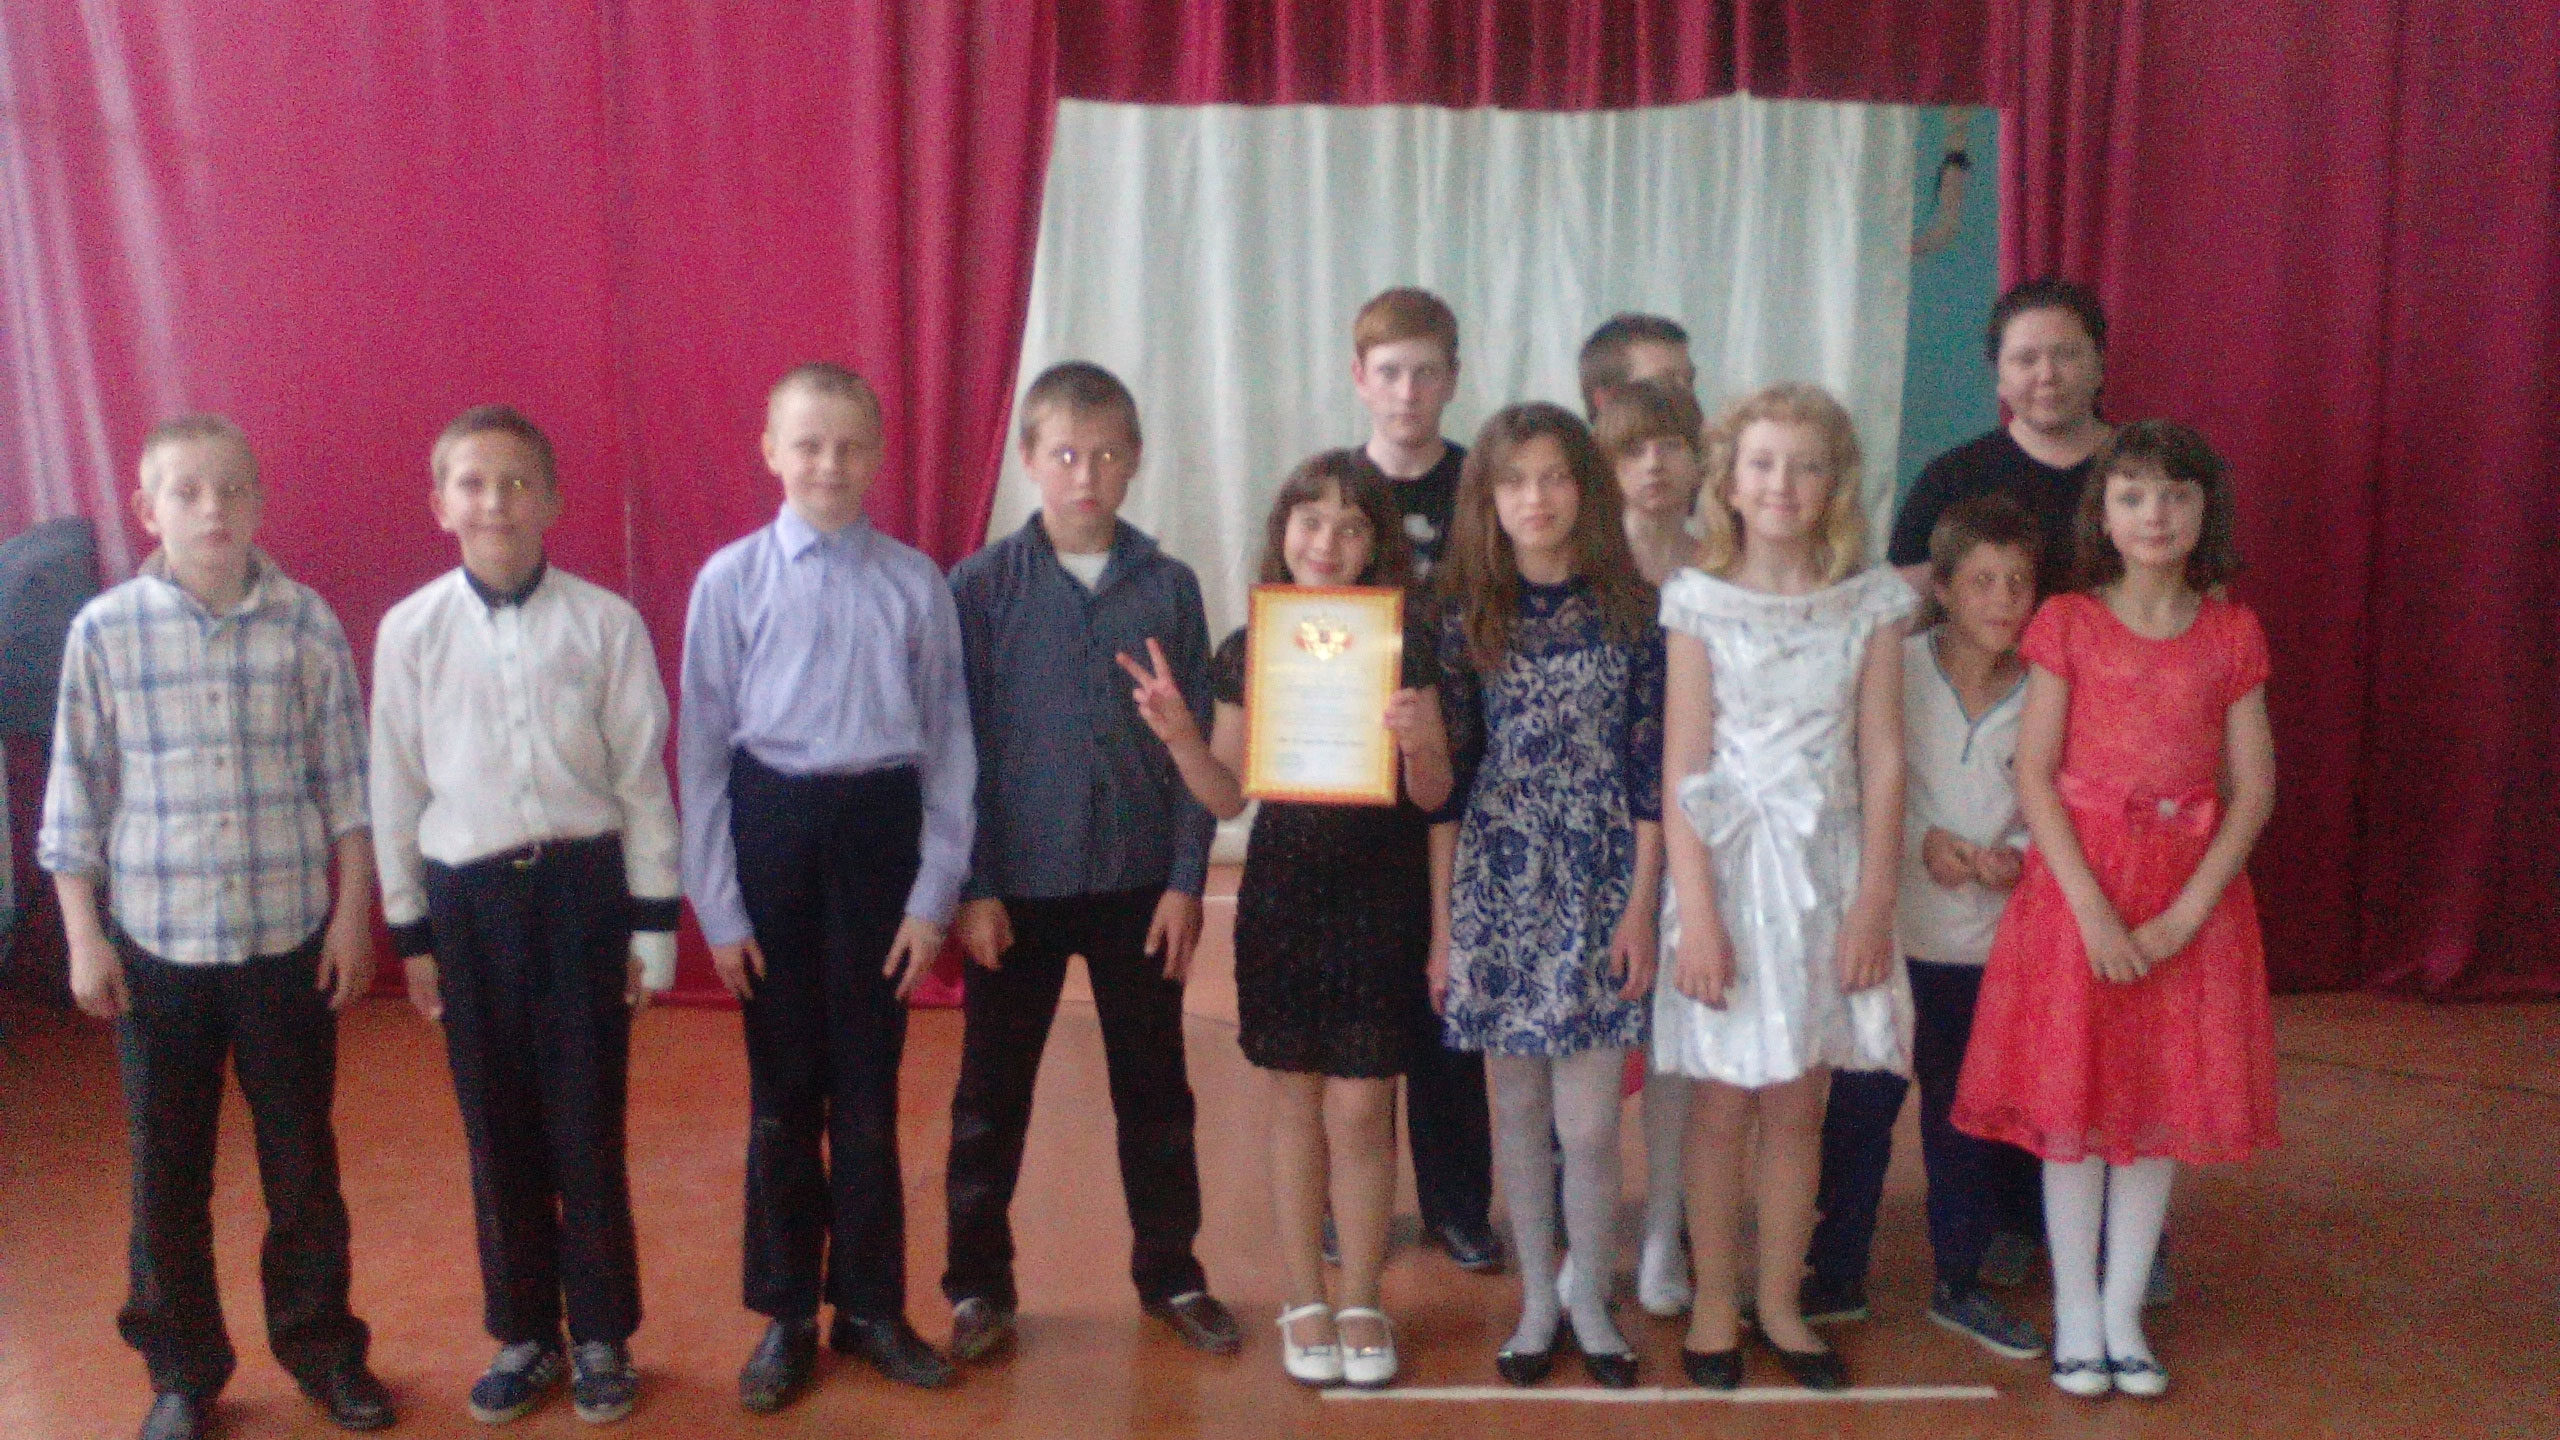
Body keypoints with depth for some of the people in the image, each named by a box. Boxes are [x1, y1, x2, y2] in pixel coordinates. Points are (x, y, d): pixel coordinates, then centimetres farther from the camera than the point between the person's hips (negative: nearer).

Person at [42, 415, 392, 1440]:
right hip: (156, 943, 0)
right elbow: (76, 796, 1)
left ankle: (319, 1343, 29)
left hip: (291, 938, 0)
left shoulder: (307, 623, -3)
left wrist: (353, 912, -2)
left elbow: (347, 781, 0)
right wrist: (83, 937, -1)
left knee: (302, 1160, 11)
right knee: (167, 1171, 10)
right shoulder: (103, 630, -3)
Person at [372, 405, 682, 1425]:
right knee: (497, 1131, 11)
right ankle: (522, 1334, 28)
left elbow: (642, 779, -2)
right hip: (467, 896, 2)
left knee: (587, 1126, 6)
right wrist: (410, 930, 7)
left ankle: (602, 1337, 23)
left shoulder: (606, 623, -6)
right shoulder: (409, 630, -1)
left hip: (581, 887, -2)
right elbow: (396, 789, 5)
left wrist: (653, 923, -1)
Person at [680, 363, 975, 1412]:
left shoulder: (914, 582, -1)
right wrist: (716, 906, -3)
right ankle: (786, 1314, 26)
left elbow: (949, 741, 1)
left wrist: (935, 891, -2)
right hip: (772, 827, 0)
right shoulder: (732, 578, -2)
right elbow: (702, 745, 0)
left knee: (868, 1095, 10)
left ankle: (870, 1305, 27)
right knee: (782, 1096, 10)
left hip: (882, 829, 0)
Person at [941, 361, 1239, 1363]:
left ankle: (1170, 1273, 28)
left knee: (1154, 1090, 13)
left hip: (1140, 883, 2)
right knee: (991, 1097, 9)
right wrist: (971, 887, -8)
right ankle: (978, 1285, 24)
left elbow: (1196, 746, 1)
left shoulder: (1169, 587, 0)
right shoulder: (980, 587, -4)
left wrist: (1185, 879, -4)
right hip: (1017, 885, -1)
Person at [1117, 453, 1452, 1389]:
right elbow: (1228, 797, 5)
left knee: (1359, 1107, 2)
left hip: (1379, 898, -1)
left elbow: (1433, 795, -2)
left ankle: (1361, 1303, 20)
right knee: (1293, 1103, 10)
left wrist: (1418, 741, -22)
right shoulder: (1246, 651, 3)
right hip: (1281, 894, 2)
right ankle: (1305, 1302, 24)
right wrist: (1176, 733, -10)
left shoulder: (1403, 644, -2)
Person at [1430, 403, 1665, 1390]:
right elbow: (1443, 779, 3)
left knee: (1589, 1123, -1)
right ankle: (1537, 1298, 27)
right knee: (1518, 1108, 10)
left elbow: (1651, 771, 0)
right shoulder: (1465, 617, 1)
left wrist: (1642, 907, -5)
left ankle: (1591, 1300, 21)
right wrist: (1441, 923, 1)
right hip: (1496, 884, 1)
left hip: (1600, 887, -1)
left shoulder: (1633, 612, -1)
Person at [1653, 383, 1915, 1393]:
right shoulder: (1700, 601, -4)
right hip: (1727, 863, -2)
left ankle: (1780, 1302, 26)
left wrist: (1873, 904, -4)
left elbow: (1881, 760, 1)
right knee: (1721, 1106, 7)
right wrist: (1695, 913, -12)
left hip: (1826, 867, 2)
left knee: (1797, 1107, 11)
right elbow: (1682, 769, -7)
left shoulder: (1871, 602, 1)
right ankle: (1713, 1302, 22)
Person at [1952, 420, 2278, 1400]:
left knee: (2162, 1104, 8)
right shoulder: (2066, 623, -2)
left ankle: (2124, 1310, 23)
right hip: (2078, 883, -2)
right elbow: (2034, 776, -7)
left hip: (2190, 893, 2)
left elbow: (2254, 788, 0)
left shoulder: (2232, 633, 3)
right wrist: (2092, 908, -15)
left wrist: (2186, 913, -11)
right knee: (2072, 1105, 3)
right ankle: (2076, 1314, 17)